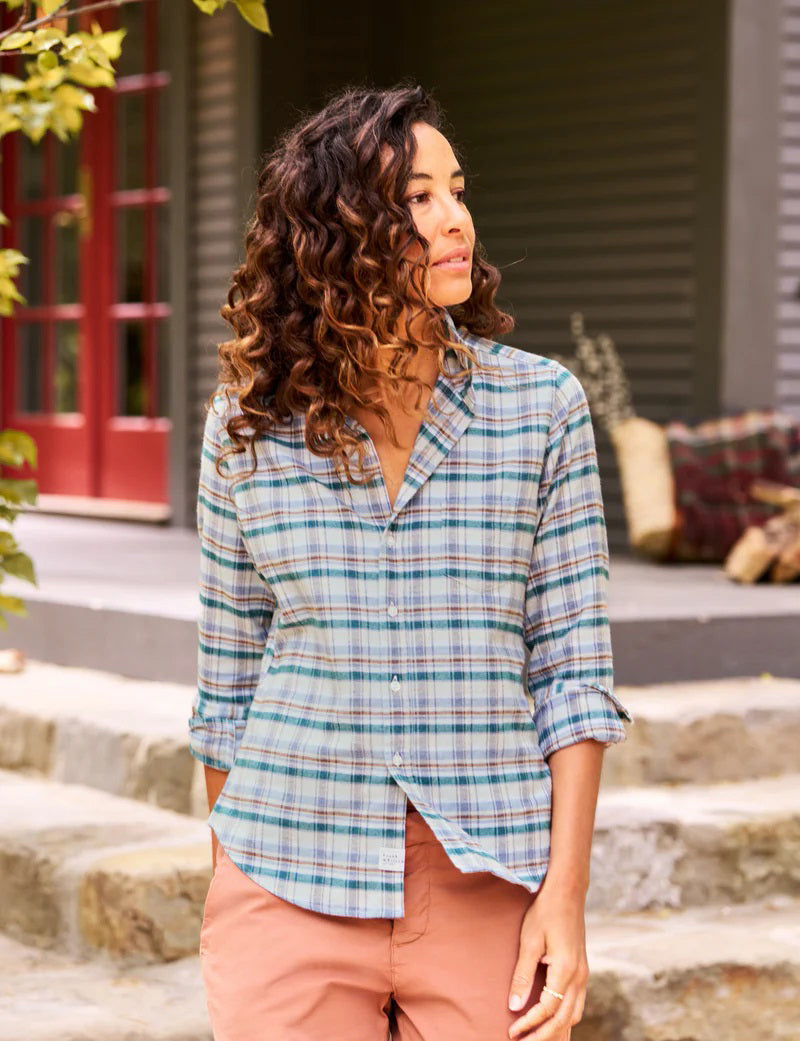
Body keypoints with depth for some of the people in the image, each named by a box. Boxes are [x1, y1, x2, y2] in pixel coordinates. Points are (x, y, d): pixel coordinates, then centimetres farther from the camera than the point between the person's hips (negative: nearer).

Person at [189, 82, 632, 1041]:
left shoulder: (541, 406, 0)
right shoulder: (249, 422, 2)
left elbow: (572, 670, -1)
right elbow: (228, 674, 9)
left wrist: (566, 898, -7)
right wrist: (226, 905, 12)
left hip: (485, 896, 0)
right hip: (294, 884, 0)